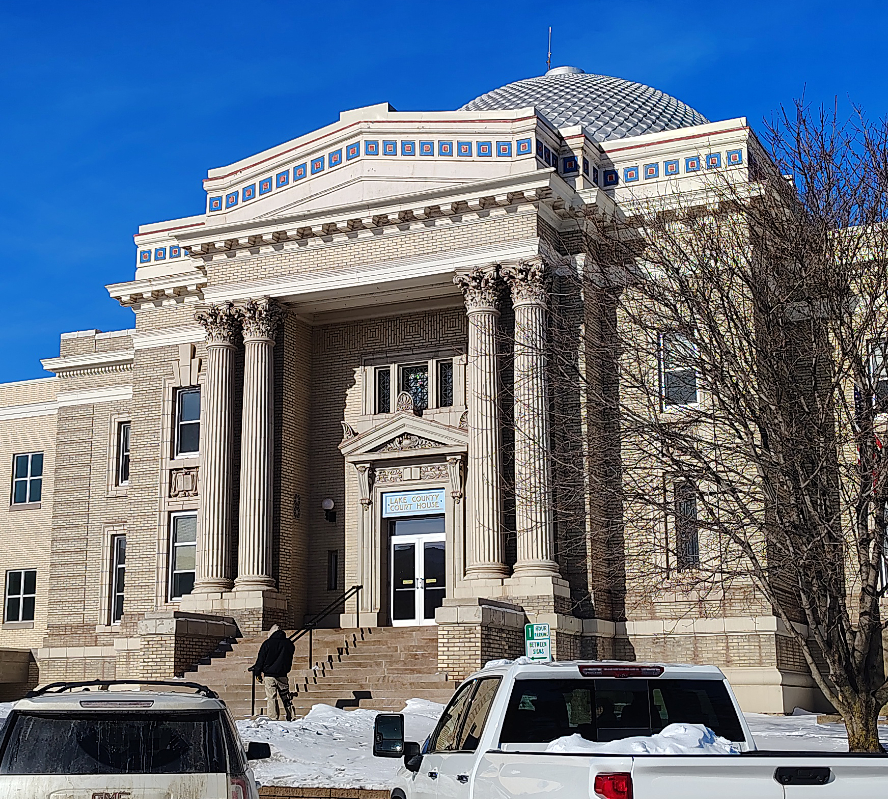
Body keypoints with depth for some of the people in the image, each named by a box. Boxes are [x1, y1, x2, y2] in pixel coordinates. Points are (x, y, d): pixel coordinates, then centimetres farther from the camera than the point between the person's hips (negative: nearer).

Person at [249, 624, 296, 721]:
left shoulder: (267, 643, -5)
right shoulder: (288, 643, 6)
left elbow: (260, 659, -3)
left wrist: (258, 673, 6)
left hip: (269, 675, -3)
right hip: (283, 675, 3)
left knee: (271, 698, -1)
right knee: (286, 697, 12)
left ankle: (274, 718, -5)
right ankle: (290, 717, 14)